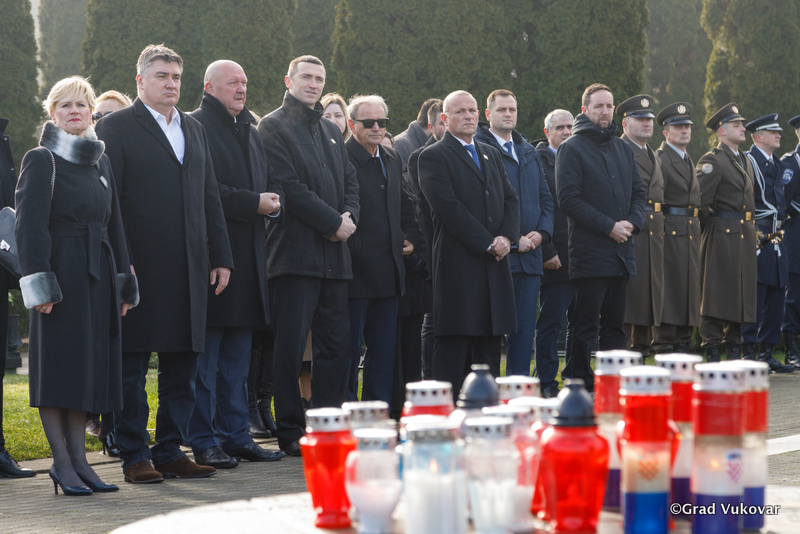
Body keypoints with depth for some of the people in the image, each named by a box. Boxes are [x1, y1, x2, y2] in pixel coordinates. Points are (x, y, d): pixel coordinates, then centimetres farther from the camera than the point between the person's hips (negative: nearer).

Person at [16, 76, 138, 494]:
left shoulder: (100, 162, 15)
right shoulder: (41, 161, -4)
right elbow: (30, 226, -10)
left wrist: (124, 283, 14)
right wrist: (39, 283, -17)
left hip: (98, 276, 6)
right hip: (61, 274, -6)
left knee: (87, 367, 7)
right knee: (58, 366, -3)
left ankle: (78, 458, 12)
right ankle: (62, 463, 2)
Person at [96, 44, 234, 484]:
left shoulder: (194, 130, 19)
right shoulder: (116, 127, -1)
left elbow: (210, 197, 20)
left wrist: (221, 257, 13)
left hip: (189, 268, 6)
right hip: (139, 267, -6)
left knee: (183, 365, 7)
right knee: (132, 368, -1)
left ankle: (170, 451, 15)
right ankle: (134, 456, 6)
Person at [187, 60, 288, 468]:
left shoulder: (250, 132, 21)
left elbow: (271, 183, 23)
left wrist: (273, 201, 0)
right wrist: (252, 203, -17)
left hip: (248, 259, 8)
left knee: (237, 357, 12)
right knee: (205, 357, -4)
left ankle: (235, 435, 17)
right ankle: (204, 441, 1)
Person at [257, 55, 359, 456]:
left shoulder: (332, 131, 21)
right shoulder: (273, 127, -2)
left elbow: (350, 182, 19)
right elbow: (290, 186, -11)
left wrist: (349, 217, -2)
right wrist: (333, 222, -12)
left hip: (333, 256, 7)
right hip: (295, 253, -7)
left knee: (336, 346, 6)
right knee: (290, 347, -4)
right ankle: (290, 433, 1)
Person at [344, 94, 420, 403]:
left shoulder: (392, 160, 16)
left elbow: (405, 206, 26)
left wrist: (410, 237, 12)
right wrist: (349, 248, -17)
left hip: (387, 271, 7)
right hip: (355, 270, -7)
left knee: (384, 349, 10)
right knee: (349, 348, -1)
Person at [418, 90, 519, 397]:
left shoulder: (491, 155, 21)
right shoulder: (434, 157, -2)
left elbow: (510, 199, 15)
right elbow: (448, 207, -12)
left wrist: (506, 236, -5)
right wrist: (487, 243, -14)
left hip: (494, 263, 7)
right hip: (458, 263, -7)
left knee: (489, 346, 7)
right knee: (452, 347, -6)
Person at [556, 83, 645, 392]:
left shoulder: (623, 148, 16)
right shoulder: (571, 148, -4)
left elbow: (638, 192, 17)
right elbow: (569, 200, -12)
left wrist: (632, 222, -4)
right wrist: (609, 227, -15)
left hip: (622, 250, 6)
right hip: (590, 252, -6)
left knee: (615, 323, 10)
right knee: (585, 323, -4)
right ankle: (579, 382, 1)